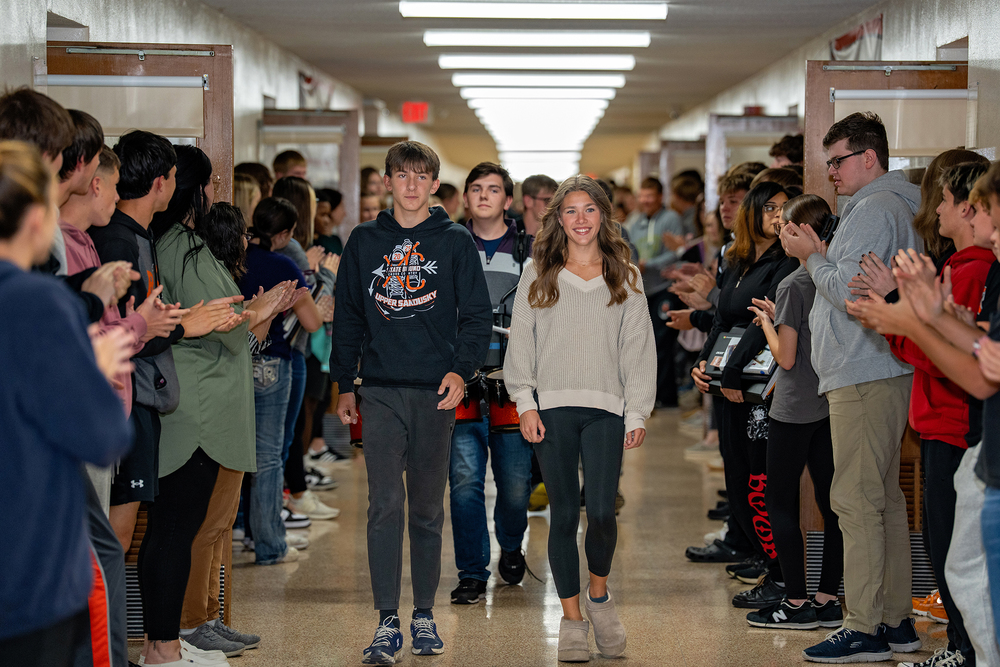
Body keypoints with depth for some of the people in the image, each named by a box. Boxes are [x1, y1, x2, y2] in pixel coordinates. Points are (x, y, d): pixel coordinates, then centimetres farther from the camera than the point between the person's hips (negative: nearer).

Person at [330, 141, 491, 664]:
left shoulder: (455, 242, 5)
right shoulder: (364, 242, 10)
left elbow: (478, 315, 4)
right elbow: (348, 317, 14)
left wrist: (461, 369, -12)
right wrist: (344, 385, 9)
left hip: (436, 391, 0)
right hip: (381, 391, 0)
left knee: (428, 509, 7)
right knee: (384, 507, -7)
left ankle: (424, 615, 17)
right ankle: (387, 622, -6)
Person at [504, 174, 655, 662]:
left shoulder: (625, 278, 12)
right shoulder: (537, 275, 10)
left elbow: (638, 347, 9)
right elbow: (521, 342, 8)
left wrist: (637, 413, 3)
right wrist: (525, 403, -2)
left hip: (605, 407, 0)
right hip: (552, 407, 0)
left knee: (601, 512, -11)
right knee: (565, 514, 0)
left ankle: (599, 595, 16)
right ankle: (571, 618, 10)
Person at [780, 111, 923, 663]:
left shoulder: (874, 209, -12)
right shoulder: (895, 206, 21)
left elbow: (848, 291, -19)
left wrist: (812, 256, -6)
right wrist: (819, 255, 11)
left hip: (864, 378, -11)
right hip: (882, 371, 11)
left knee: (857, 499, -10)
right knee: (884, 497, 13)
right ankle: (896, 621, 17)